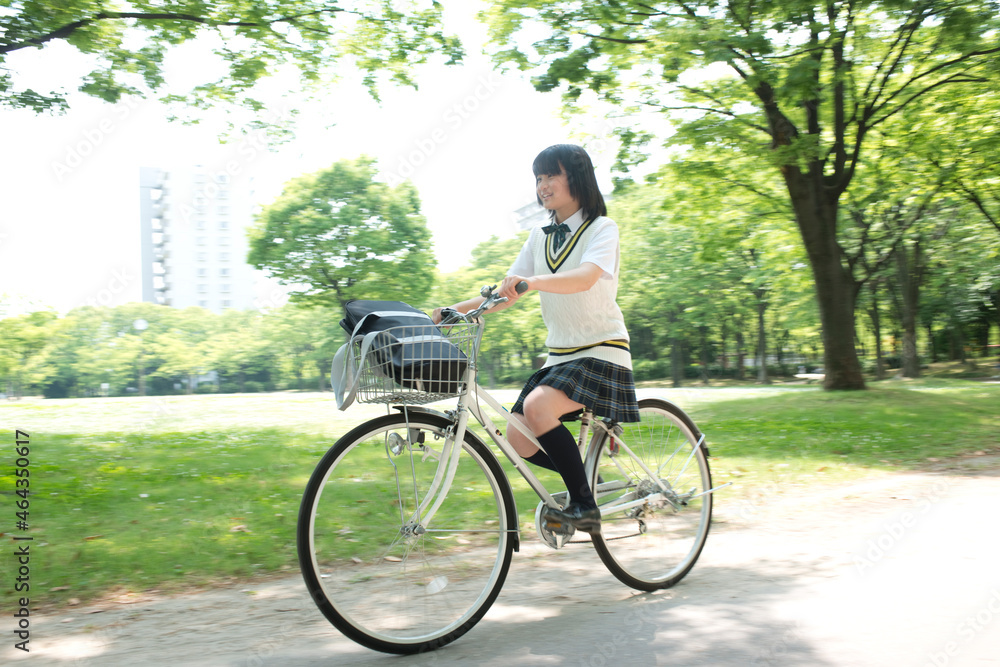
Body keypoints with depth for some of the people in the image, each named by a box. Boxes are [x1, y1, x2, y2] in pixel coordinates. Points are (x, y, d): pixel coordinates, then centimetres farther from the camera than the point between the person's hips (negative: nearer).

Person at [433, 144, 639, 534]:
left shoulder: (601, 228, -7)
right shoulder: (540, 236, 11)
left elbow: (586, 278, -29)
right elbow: (508, 292, 6)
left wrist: (533, 281, -47)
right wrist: (456, 310, -10)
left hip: (601, 352, -6)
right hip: (559, 353, 7)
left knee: (537, 406, -31)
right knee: (517, 436, -8)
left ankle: (585, 506, -16)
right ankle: (583, 476, 18)